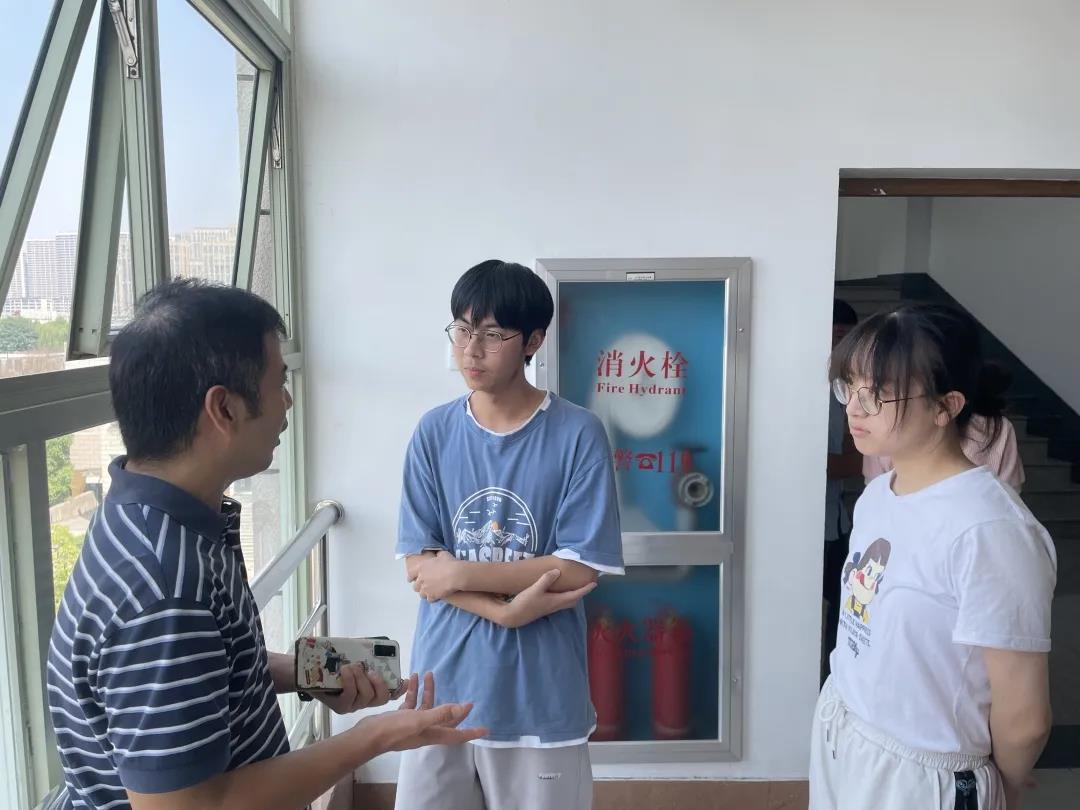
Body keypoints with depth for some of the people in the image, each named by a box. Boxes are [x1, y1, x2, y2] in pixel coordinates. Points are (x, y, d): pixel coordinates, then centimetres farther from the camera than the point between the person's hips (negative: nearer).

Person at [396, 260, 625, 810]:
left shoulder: (577, 435, -11)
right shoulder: (433, 434, -3)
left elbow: (579, 569, -14)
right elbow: (419, 565, -5)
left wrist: (458, 572, -14)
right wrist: (507, 609, -18)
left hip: (540, 694, -2)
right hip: (445, 682, 3)